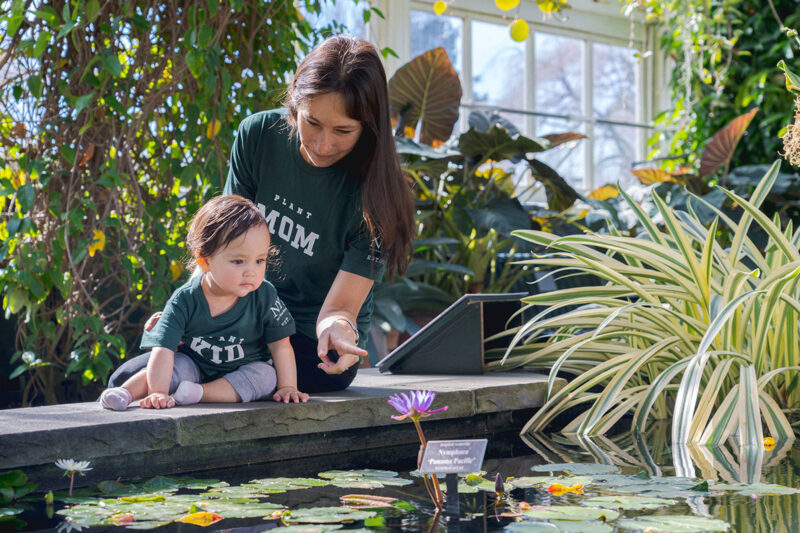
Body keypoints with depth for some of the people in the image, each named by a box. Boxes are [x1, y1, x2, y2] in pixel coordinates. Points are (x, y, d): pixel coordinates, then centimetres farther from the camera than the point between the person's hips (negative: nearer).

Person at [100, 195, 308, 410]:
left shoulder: (265, 297, -19)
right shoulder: (185, 300, -22)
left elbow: (280, 345, -9)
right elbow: (163, 348, -28)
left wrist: (287, 387, -15)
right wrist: (158, 393, -40)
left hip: (244, 370, 1)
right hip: (195, 366, -1)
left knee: (266, 375, -27)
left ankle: (197, 392, -35)